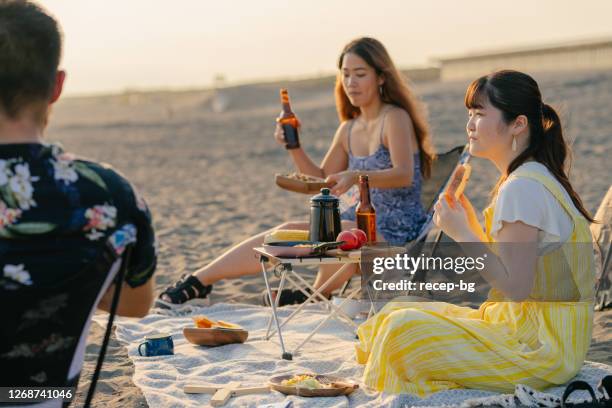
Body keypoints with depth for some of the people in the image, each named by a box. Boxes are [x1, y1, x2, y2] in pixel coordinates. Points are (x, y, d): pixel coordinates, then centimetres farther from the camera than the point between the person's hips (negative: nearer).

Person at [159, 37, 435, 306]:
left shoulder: (396, 118, -9)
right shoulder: (348, 129, 13)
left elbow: (404, 174, -25)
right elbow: (321, 179, 17)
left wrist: (356, 177, -42)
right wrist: (294, 148, -1)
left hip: (395, 230, -7)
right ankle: (197, 282, -9)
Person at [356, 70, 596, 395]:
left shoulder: (523, 188, -20)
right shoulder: (525, 179, 12)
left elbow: (515, 285, -23)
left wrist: (461, 234, -16)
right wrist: (469, 220, 5)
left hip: (540, 348, -10)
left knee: (402, 330, -18)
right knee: (398, 313, 10)